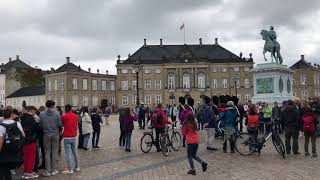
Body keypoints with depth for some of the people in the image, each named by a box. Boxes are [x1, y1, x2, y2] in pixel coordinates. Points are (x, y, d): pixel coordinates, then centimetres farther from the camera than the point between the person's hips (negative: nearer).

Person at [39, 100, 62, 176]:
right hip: (55, 134, -1)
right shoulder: (57, 113, -8)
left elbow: (40, 126, -1)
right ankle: (54, 170, 12)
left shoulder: (42, 114, -4)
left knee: (47, 152, 8)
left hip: (46, 135, 1)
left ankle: (48, 171, 9)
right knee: (55, 152, 8)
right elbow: (60, 124, -7)